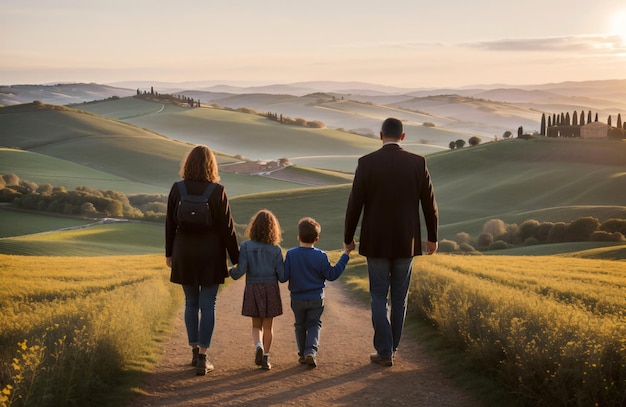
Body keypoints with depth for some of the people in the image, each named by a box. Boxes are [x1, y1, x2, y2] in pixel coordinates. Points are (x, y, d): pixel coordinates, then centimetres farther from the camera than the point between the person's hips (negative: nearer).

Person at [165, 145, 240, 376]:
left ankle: (195, 351, 23)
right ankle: (202, 358, 3)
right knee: (207, 305, 3)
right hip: (211, 255, -3)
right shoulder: (217, 191, -11)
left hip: (184, 255, 3)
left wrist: (169, 253, 15)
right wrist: (235, 258, 1)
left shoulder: (177, 189, -4)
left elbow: (170, 224, 3)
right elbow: (227, 228, -8)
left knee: (191, 302, 16)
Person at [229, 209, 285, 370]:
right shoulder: (276, 249, -6)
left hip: (253, 289, 0)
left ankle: (258, 345, -13)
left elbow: (241, 270, -14)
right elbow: (282, 276, -7)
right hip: (271, 290, 0)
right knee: (268, 325, 11)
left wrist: (231, 272, 7)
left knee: (256, 325, 14)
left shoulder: (246, 246, -8)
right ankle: (265, 357, 12)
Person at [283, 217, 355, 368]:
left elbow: (284, 276, -12)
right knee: (314, 324, 12)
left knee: (300, 325, 18)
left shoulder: (290, 254, -12)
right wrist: (345, 254, -4)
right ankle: (311, 351, -7)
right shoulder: (321, 256, -13)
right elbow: (331, 275, -6)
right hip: (316, 299, -1)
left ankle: (302, 353, 23)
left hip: (297, 299, 1)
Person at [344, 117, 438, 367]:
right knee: (399, 297, 15)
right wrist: (432, 237, 12)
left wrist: (348, 238, 5)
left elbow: (354, 204, -8)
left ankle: (384, 352, 6)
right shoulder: (417, 163, -4)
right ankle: (392, 345, 27)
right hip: (406, 242, 2)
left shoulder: (367, 162, -9)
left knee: (379, 297, 7)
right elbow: (429, 203, 0)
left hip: (377, 242, -2)